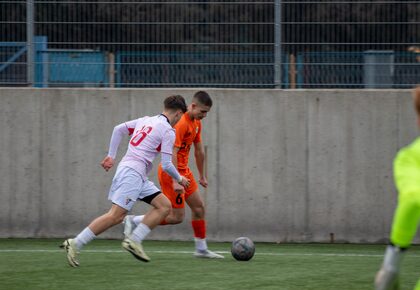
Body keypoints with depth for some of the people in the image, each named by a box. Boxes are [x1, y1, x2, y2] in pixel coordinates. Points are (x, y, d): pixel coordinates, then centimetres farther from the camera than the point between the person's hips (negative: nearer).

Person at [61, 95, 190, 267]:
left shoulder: (146, 121, 16)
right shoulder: (168, 131, -7)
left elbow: (118, 129, 18)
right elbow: (166, 165, -9)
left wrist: (111, 156, 20)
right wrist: (179, 179, 9)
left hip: (139, 176, 9)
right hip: (132, 173, -9)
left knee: (165, 206, 7)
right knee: (116, 215, -13)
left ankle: (133, 241, -1)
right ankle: (75, 244, -13)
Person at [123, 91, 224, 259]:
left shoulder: (196, 123, 10)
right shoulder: (181, 123, -21)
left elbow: (199, 150, 21)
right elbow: (172, 153, -26)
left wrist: (202, 176, 26)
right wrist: (175, 181, -30)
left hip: (184, 171, 10)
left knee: (199, 207, 9)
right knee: (177, 217, -9)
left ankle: (201, 249, 17)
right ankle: (133, 221, -2)